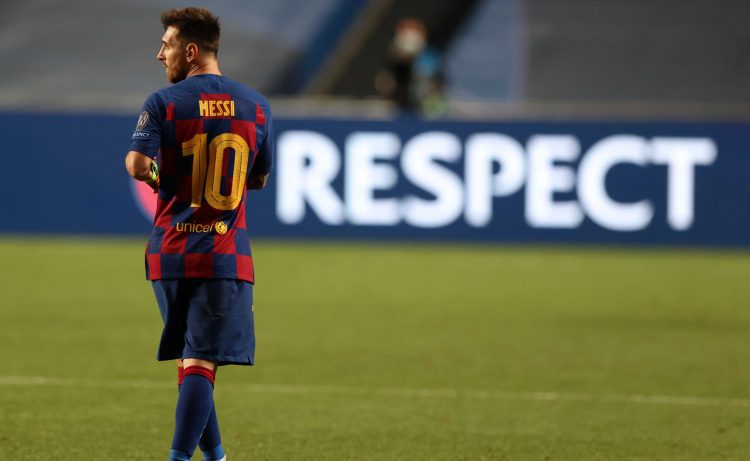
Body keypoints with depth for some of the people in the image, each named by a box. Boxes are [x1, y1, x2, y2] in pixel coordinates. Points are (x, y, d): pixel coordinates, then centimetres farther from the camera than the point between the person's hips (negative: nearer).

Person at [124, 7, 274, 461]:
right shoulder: (256, 105, 5)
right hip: (227, 256, 0)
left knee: (191, 359, 17)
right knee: (201, 362, -6)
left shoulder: (164, 103, -5)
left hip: (172, 253, 0)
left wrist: (157, 177, 4)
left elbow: (137, 164, -18)